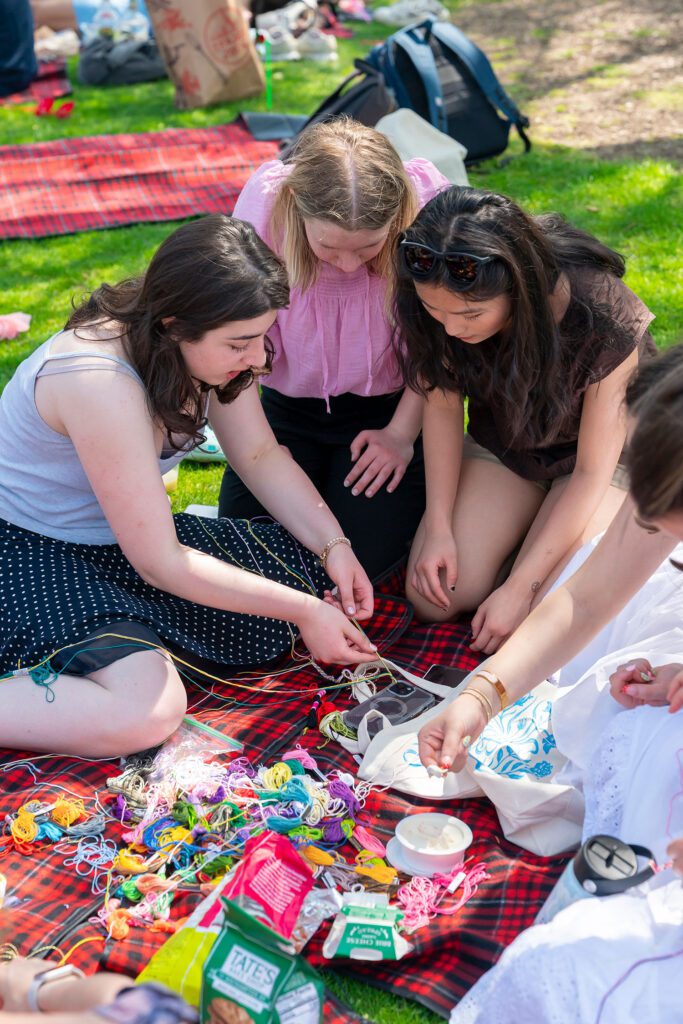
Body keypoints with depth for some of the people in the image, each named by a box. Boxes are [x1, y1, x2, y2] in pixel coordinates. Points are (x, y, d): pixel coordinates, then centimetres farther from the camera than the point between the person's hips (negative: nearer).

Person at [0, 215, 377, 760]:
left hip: (126, 529, 9)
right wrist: (303, 611, -21)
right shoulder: (101, 382, -32)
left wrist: (333, 545, -10)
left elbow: (261, 454, 4)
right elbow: (160, 562, -27)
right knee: (145, 713, -31)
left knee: (310, 577, -4)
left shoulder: (210, 341, -10)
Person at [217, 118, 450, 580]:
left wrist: (402, 433, -11)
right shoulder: (266, 200, -23)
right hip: (291, 403, 2)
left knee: (364, 555, -14)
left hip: (389, 403, -1)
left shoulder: (427, 200, -25)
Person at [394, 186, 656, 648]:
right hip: (502, 442, 4)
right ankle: (532, 521, 13)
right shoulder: (441, 300, -25)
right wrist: (438, 527, -16)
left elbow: (592, 472, -25)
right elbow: (444, 405, -8)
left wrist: (519, 589, -26)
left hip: (601, 450, -3)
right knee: (434, 597, -14)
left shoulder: (600, 318, -35)